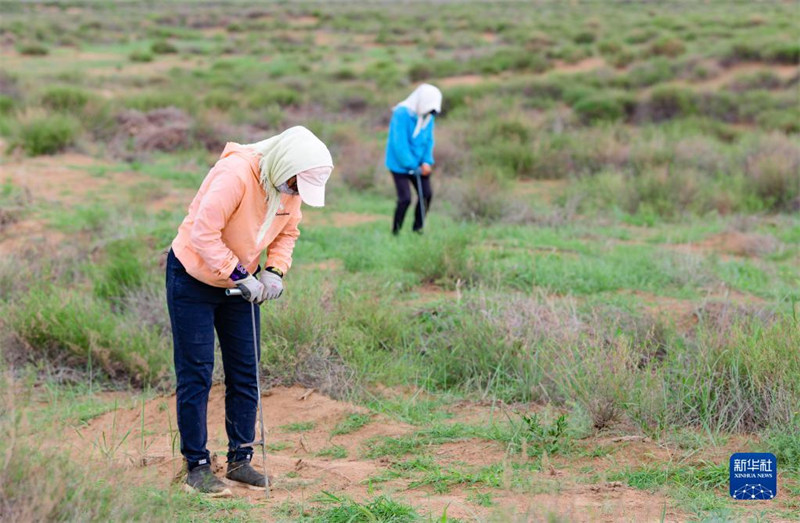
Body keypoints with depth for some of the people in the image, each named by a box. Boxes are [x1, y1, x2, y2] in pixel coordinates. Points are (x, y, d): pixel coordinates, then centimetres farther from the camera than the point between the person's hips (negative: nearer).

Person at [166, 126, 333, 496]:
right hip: (193, 277, -7)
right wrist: (241, 277, -27)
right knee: (196, 375, -3)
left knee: (245, 374, 7)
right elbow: (203, 234, -30)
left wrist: (275, 270, -10)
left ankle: (240, 461, 15)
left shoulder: (290, 187, -7)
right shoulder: (235, 175, -31)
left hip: (239, 282, 7)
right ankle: (197, 466, 4)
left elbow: (288, 232, 8)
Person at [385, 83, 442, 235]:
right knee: (405, 198, -12)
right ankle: (395, 232, 3)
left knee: (426, 194, 3)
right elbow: (400, 144, -23)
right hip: (400, 164, -7)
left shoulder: (428, 116, 0)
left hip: (418, 164, 7)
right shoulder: (401, 114, -22)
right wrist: (413, 166, -19)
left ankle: (418, 229, 19)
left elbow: (428, 140, 7)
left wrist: (427, 162, -6)